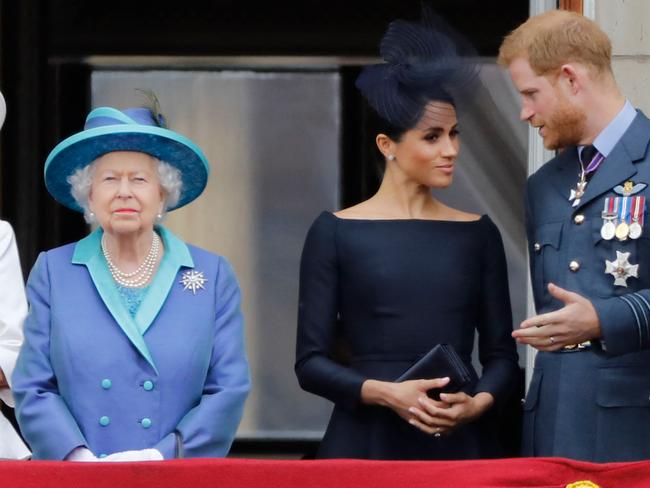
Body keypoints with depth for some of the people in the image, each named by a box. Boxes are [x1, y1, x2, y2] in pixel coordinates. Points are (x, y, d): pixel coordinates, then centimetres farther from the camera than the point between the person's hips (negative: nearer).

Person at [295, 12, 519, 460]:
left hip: (460, 441, 2)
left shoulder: (478, 234, 8)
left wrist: (479, 402, -11)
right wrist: (385, 393, -16)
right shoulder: (336, 233, 1)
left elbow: (501, 354, 9)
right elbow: (311, 362, -1)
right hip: (367, 441, -2)